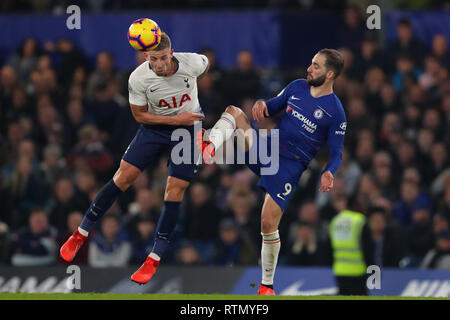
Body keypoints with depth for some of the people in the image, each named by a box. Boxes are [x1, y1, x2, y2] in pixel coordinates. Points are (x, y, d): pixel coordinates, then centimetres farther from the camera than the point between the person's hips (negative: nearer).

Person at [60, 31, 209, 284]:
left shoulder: (191, 63, -24)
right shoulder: (138, 78, -24)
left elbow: (205, 64, 2)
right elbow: (140, 114, -10)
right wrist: (176, 118, -20)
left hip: (189, 127, 0)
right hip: (155, 127, 0)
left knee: (175, 191, -8)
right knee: (123, 176, -5)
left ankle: (154, 259, 0)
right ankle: (81, 234, 9)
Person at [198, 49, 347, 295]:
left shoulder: (335, 112, -8)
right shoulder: (297, 87, 7)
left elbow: (336, 153, -4)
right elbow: (274, 106, 18)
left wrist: (329, 172, -26)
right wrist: (262, 103, -6)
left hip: (289, 167, -5)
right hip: (264, 148, 5)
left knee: (268, 223, -11)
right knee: (233, 111, -12)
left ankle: (267, 285, 6)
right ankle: (211, 147, -41)